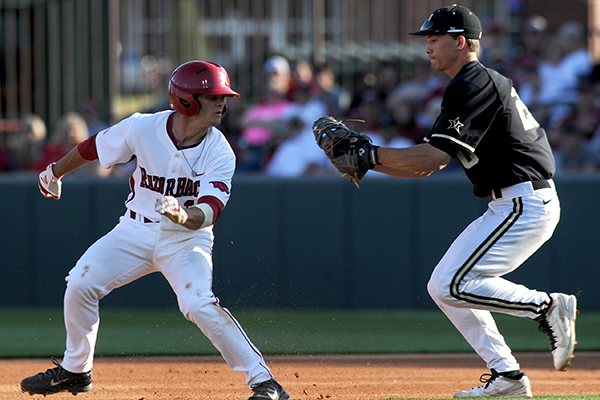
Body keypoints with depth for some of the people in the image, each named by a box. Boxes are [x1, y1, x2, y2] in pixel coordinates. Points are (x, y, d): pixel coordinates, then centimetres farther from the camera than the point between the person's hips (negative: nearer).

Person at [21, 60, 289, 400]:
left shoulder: (220, 153, -20)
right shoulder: (143, 129, -17)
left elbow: (208, 212, -30)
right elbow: (92, 149, 2)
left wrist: (185, 216, -53)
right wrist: (55, 172, 18)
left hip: (187, 239, -3)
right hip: (137, 231, 3)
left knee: (199, 305, -26)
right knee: (80, 284, -5)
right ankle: (75, 370, 18)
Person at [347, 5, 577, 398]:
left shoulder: (475, 84, -12)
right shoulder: (478, 84, 21)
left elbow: (434, 156, -20)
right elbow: (428, 167, 20)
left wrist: (374, 154, -11)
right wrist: (369, 162, 8)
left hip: (526, 204, -10)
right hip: (511, 207, 10)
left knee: (452, 286, -18)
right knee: (443, 286, 9)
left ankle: (548, 306, -10)